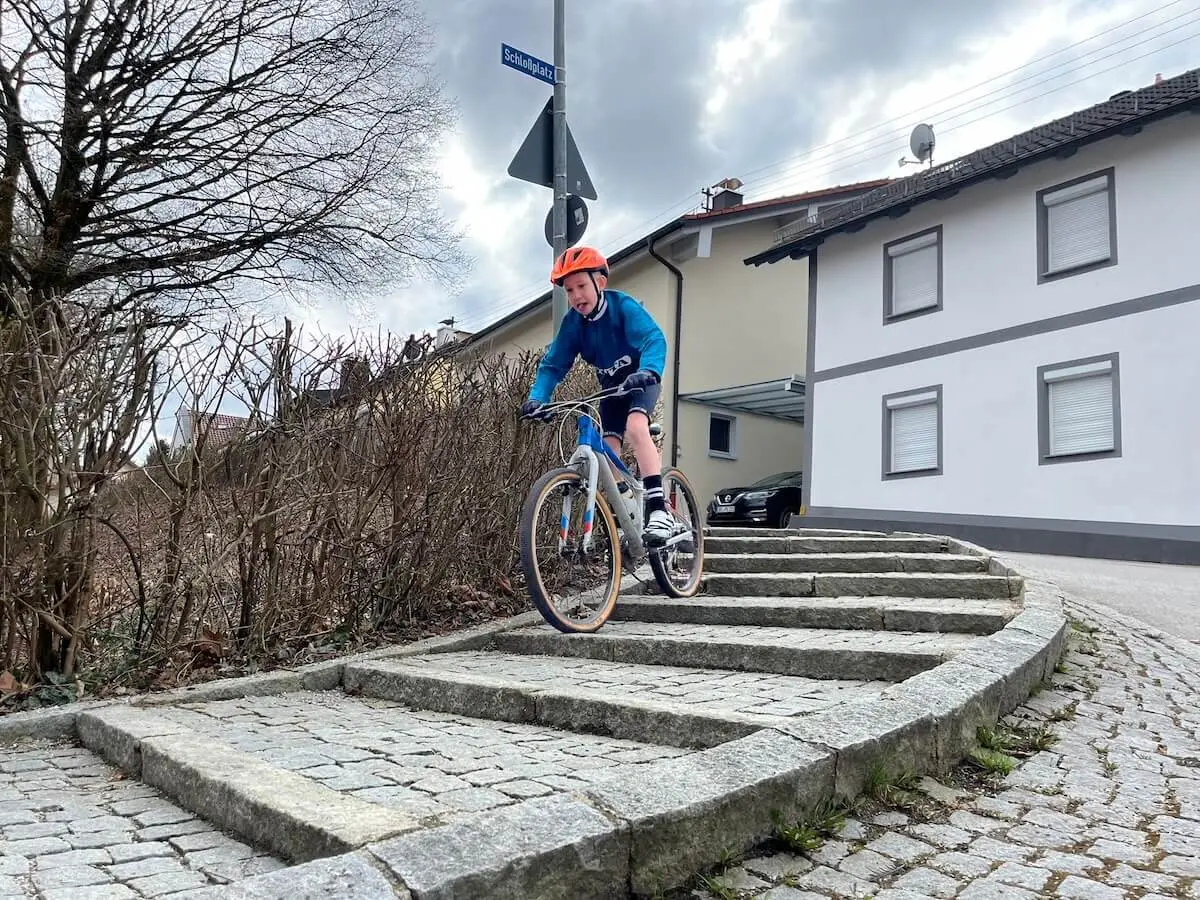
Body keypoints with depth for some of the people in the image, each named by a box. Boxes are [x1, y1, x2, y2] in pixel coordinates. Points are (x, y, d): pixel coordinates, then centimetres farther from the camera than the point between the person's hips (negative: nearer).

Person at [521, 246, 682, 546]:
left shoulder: (623, 305, -25)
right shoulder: (572, 323, -12)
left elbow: (654, 338, -38)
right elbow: (553, 364, -11)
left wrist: (648, 371, -58)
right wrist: (537, 397, -29)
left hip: (640, 380, -5)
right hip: (611, 386, 6)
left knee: (635, 428, -31)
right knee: (608, 452, -3)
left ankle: (659, 510, -34)